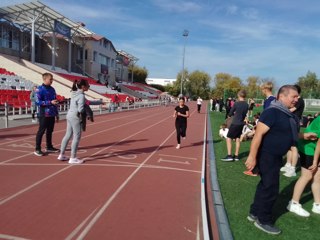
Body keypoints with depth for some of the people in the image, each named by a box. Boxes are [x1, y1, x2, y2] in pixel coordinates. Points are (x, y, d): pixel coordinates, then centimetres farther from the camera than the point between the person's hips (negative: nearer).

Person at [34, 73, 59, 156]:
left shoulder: (52, 89, 12)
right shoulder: (40, 89, -9)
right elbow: (38, 102, -15)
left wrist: (56, 113, 16)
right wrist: (50, 102, -23)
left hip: (52, 115, 7)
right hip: (44, 114, -7)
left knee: (50, 131, 14)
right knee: (41, 131, 0)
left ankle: (49, 147, 25)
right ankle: (37, 149, 8)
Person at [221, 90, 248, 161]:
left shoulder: (236, 103, -14)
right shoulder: (246, 105, 2)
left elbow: (230, 114, -6)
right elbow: (244, 114, 10)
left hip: (235, 123, -6)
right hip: (241, 124, 6)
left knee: (229, 138, 0)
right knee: (238, 139, 12)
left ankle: (229, 156, -3)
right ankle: (236, 156, 18)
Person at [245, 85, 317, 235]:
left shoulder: (287, 114, 10)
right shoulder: (272, 112, -21)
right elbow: (258, 134, -27)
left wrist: (303, 136, 13)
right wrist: (252, 157, -29)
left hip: (276, 156, 10)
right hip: (267, 155, -10)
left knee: (265, 185, 19)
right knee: (270, 188, 1)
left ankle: (254, 213, 35)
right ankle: (263, 221, 20)